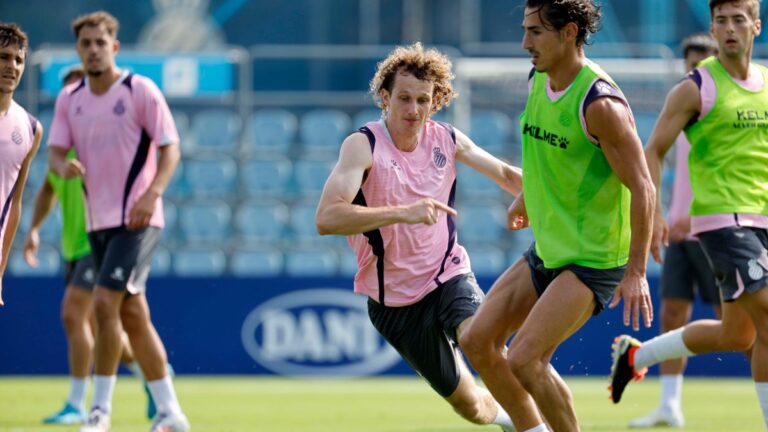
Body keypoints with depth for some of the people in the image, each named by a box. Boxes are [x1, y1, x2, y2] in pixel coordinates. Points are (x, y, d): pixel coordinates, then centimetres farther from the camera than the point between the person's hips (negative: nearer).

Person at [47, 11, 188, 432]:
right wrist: (64, 166, -20)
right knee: (133, 315, 8)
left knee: (105, 301, -18)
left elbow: (170, 147, -8)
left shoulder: (140, 90, -7)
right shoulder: (69, 98, 8)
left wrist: (152, 193, -23)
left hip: (136, 219, -6)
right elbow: (55, 150, 4)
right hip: (98, 221, 6)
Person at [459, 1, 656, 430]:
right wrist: (526, 197, 35)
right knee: (479, 340, 4)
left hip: (593, 261, -9)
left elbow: (643, 188, -21)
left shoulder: (600, 103, -23)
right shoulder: (538, 80, 3)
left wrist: (636, 271, -24)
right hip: (548, 250, 9)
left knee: (524, 360, -17)